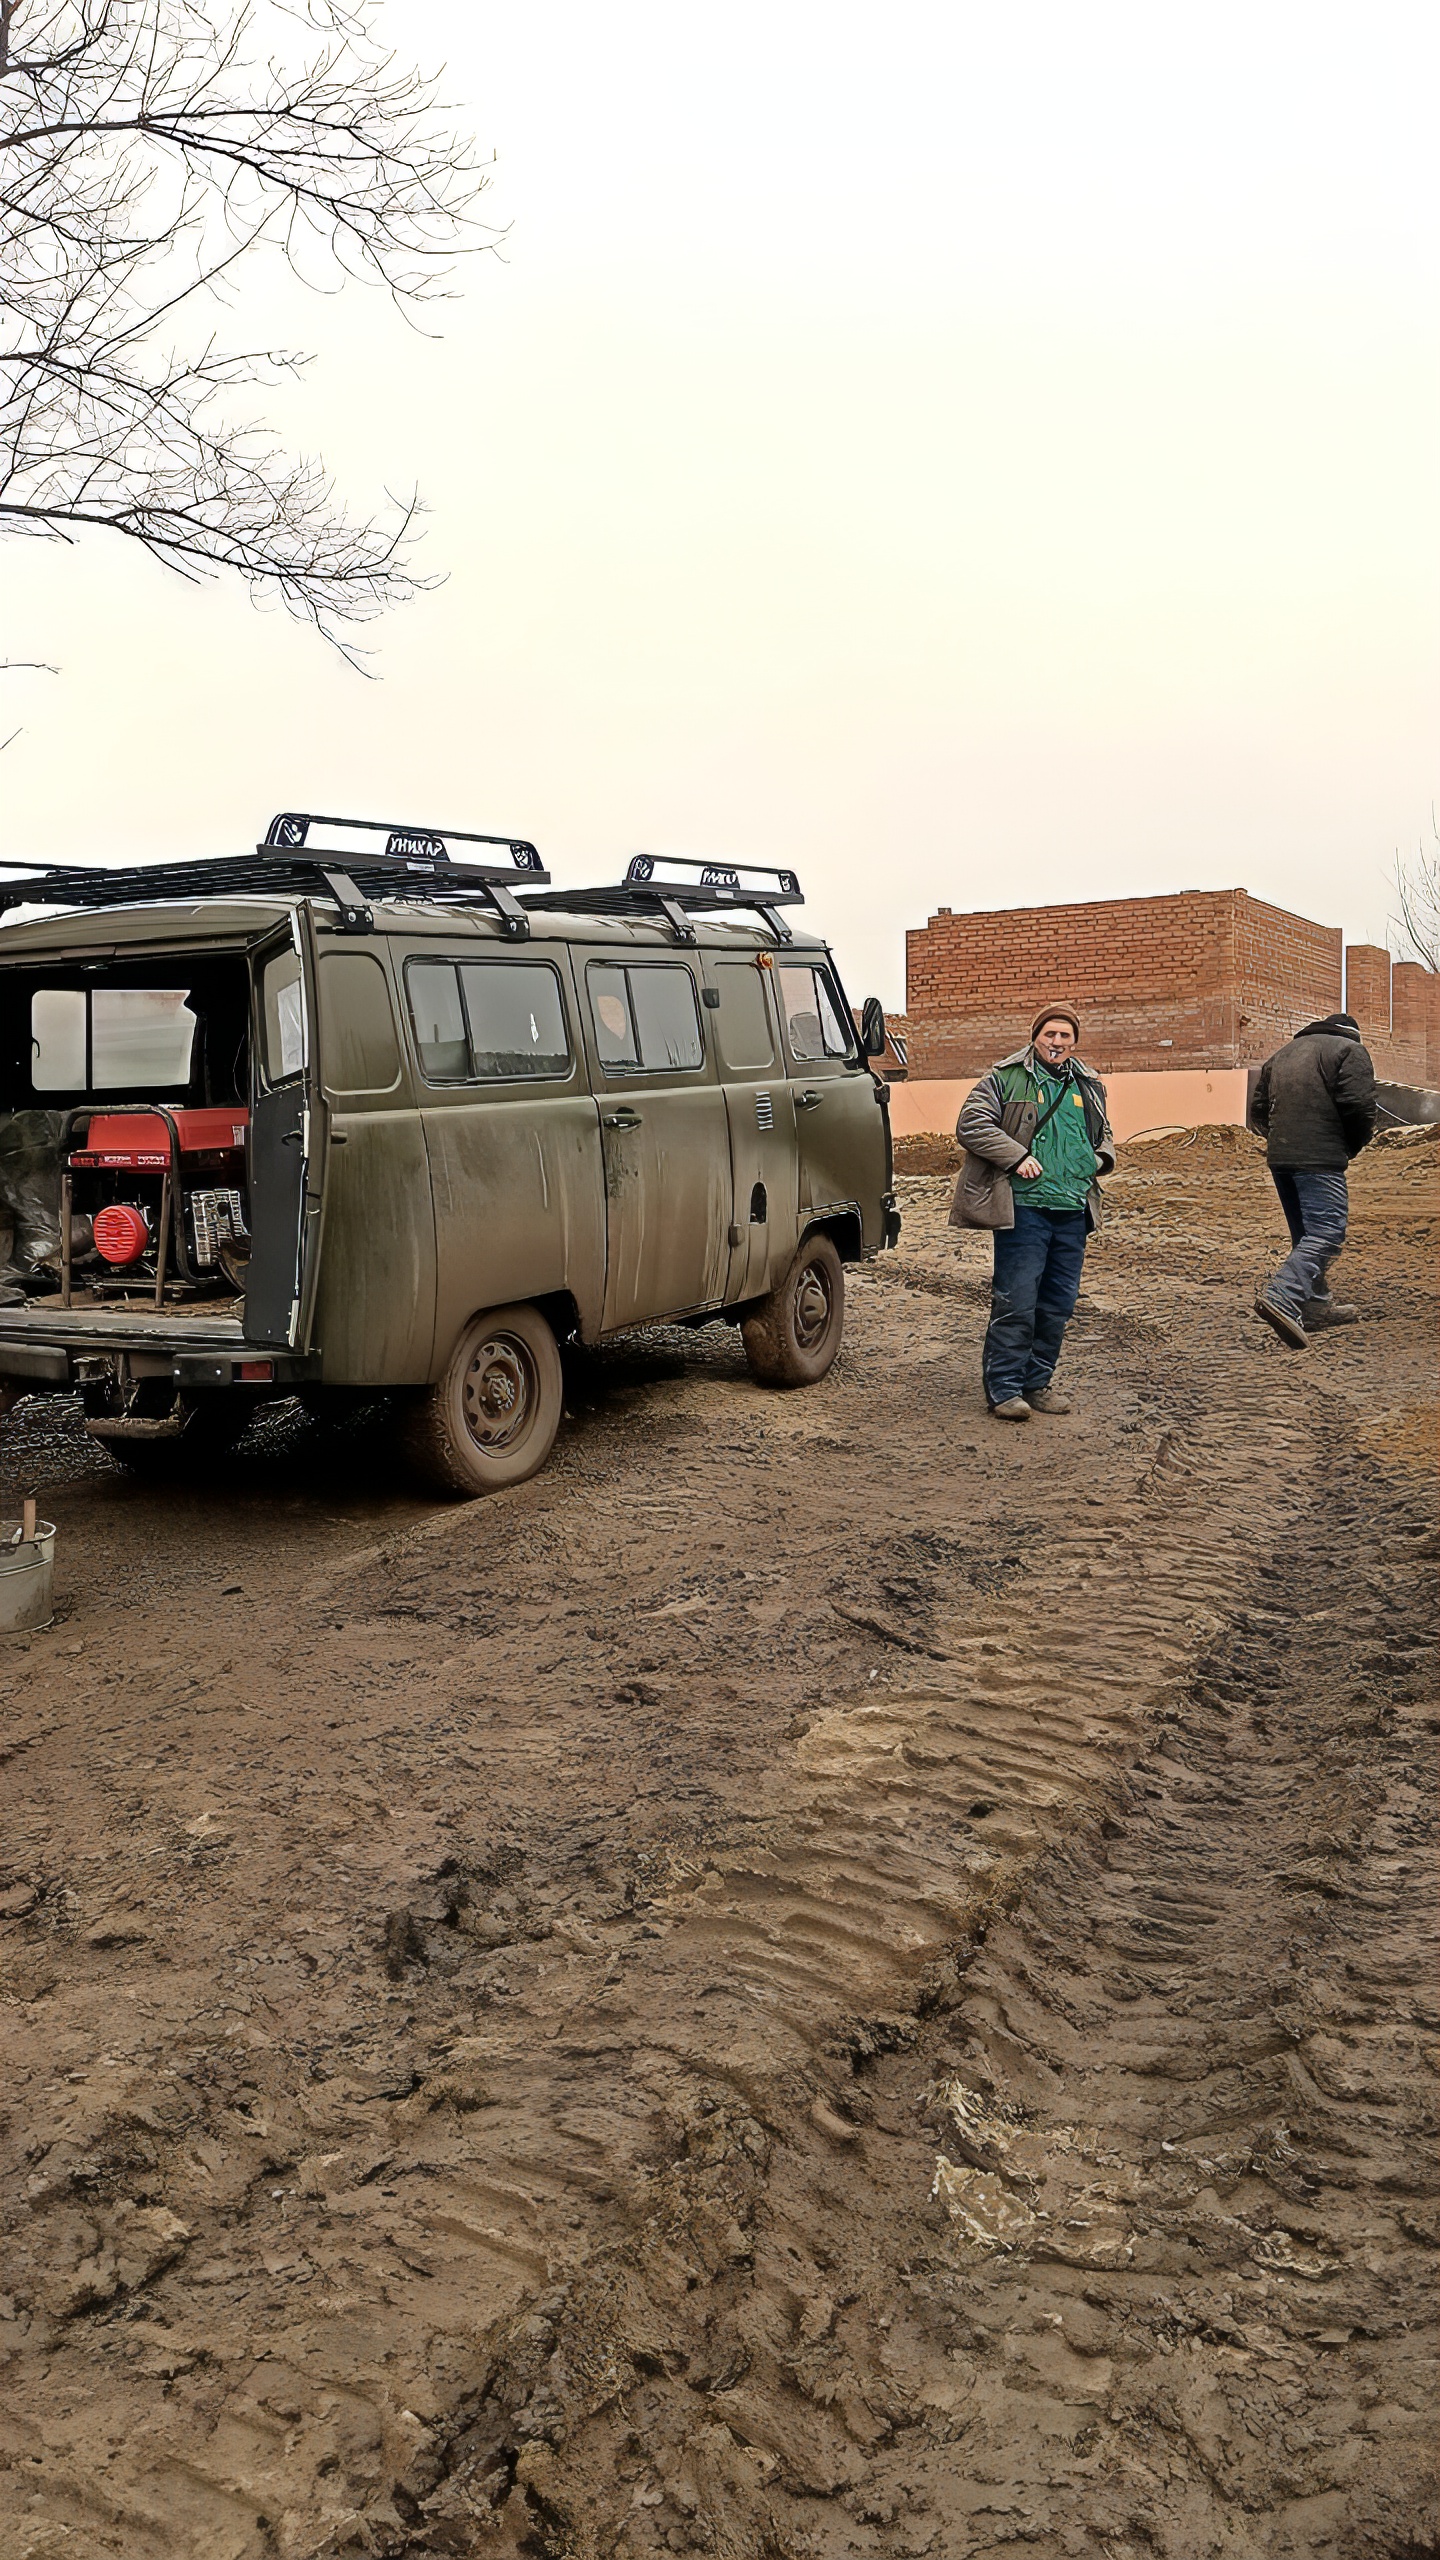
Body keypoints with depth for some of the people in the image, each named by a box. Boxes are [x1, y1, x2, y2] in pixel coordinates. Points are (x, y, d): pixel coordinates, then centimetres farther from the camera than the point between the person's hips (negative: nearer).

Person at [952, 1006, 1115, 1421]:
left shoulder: (1089, 1087, 18)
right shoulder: (1005, 1079, 0)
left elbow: (1103, 1134, 33)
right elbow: (971, 1125, -7)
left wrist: (1102, 1157, 10)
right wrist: (1017, 1156, -14)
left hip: (1073, 1213, 6)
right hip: (1024, 1208, -6)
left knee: (1059, 1303, 9)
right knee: (1015, 1302, -7)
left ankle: (1037, 1383, 21)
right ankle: (1003, 1389, 0)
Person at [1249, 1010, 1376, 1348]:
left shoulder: (1282, 1054, 24)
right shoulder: (1350, 1050, 3)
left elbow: (1257, 1110, 21)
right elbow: (1359, 1105, -10)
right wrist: (1355, 1144, 6)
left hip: (1278, 1157, 8)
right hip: (1320, 1158, -8)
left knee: (1306, 1234, 17)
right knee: (1326, 1232, -12)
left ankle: (1316, 1305, 22)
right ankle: (1282, 1296, -30)